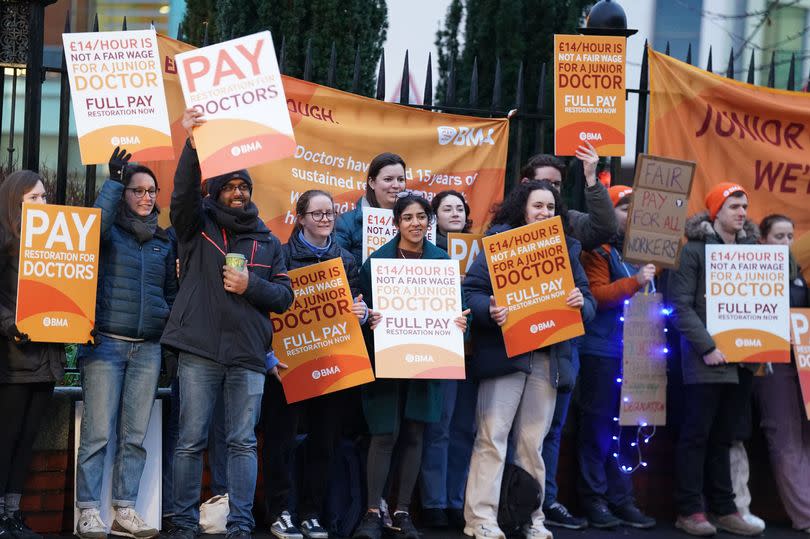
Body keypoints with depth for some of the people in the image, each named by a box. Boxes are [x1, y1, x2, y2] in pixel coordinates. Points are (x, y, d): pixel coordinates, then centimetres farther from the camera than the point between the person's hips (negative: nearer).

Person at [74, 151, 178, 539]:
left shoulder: (164, 241, 16)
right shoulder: (109, 230, 4)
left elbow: (171, 292, 21)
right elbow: (94, 225, -20)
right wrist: (113, 181, -18)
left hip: (148, 348, 4)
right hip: (106, 343, -4)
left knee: (135, 435, 4)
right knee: (98, 434, -6)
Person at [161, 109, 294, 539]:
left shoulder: (267, 241, 16)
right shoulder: (197, 226, 9)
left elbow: (284, 295, 11)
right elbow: (183, 193, -11)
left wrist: (251, 285, -7)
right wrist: (193, 147, -22)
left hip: (248, 357, 2)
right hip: (199, 352, -2)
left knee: (243, 442, 2)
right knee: (191, 440, 1)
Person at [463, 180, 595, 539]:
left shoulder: (567, 249, 13)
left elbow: (589, 303, 11)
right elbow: (470, 291, -4)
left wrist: (581, 303, -12)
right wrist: (490, 310, -24)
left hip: (548, 358, 4)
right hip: (503, 352, -3)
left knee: (533, 442, 9)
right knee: (492, 438, -6)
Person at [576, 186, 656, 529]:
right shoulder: (598, 249, -3)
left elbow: (649, 292, 27)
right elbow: (596, 295, -13)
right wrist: (634, 282, -23)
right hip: (602, 349, -6)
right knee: (599, 425, -1)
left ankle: (621, 499, 14)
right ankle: (594, 499, 5)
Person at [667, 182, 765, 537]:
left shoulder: (751, 251, 15)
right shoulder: (694, 250, -2)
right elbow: (680, 305, -9)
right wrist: (706, 347, -16)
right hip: (706, 359, -5)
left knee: (723, 437, 10)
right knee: (697, 435, -1)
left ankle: (723, 510, 15)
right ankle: (690, 510, 4)